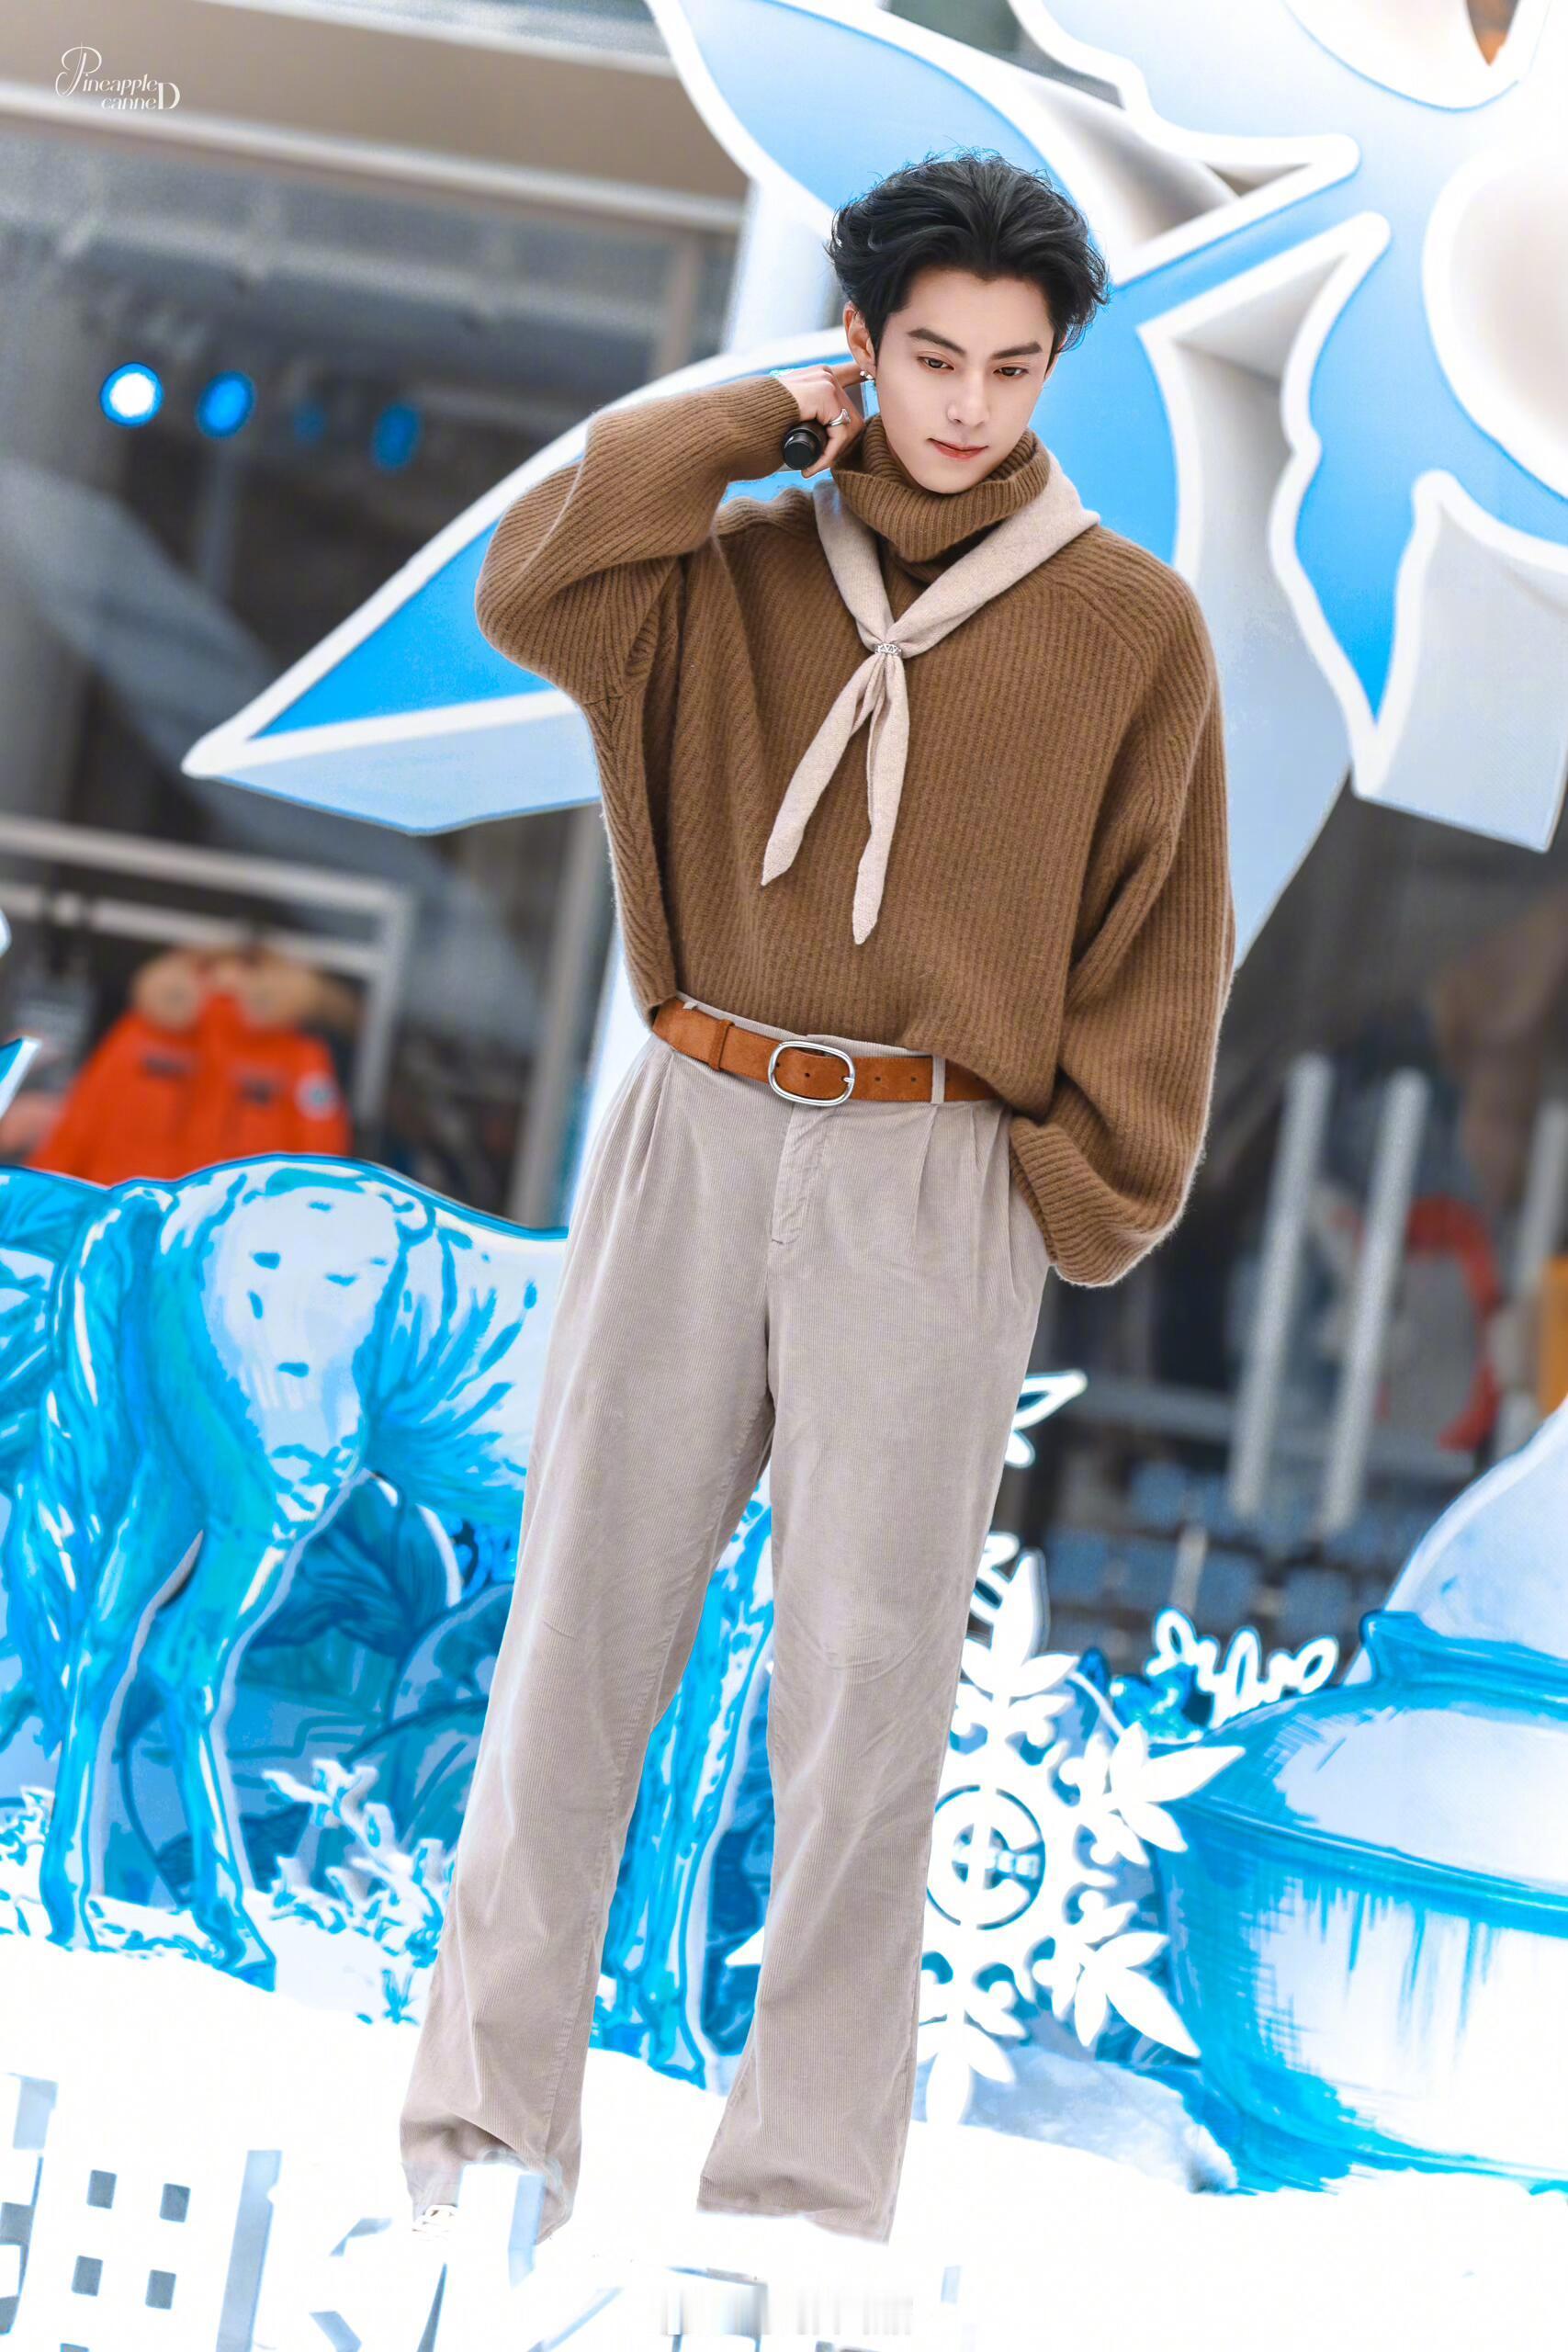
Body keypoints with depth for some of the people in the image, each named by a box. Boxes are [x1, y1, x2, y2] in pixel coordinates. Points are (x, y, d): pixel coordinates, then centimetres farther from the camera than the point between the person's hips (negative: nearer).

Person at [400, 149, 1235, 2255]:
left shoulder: (1131, 622, 0)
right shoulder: (742, 565, 6)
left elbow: (1160, 944, 4)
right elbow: (530, 593, -12)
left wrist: (1086, 1196, 0)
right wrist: (753, 421, -6)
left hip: (934, 1188, -2)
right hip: (694, 1139, 2)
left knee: (865, 1680, 3)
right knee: (584, 1623, 5)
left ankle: (810, 2178, 13)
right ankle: (488, 2117, 15)